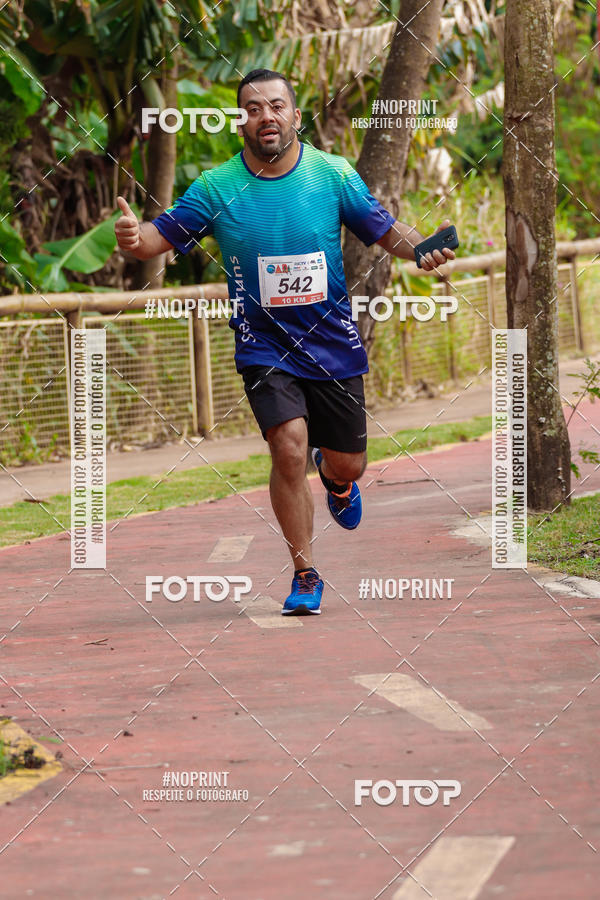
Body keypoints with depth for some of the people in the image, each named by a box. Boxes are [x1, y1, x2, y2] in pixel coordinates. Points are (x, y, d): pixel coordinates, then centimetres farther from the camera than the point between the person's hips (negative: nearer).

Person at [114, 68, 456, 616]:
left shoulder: (333, 174, -4)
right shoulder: (217, 188, -6)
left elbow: (385, 231, -1)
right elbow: (161, 237, -7)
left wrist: (420, 249, -22)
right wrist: (133, 238, -31)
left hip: (333, 344, 2)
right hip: (264, 348, -2)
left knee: (348, 465, 9)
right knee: (289, 449, -20)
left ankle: (335, 477, 50)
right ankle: (305, 576, -5)